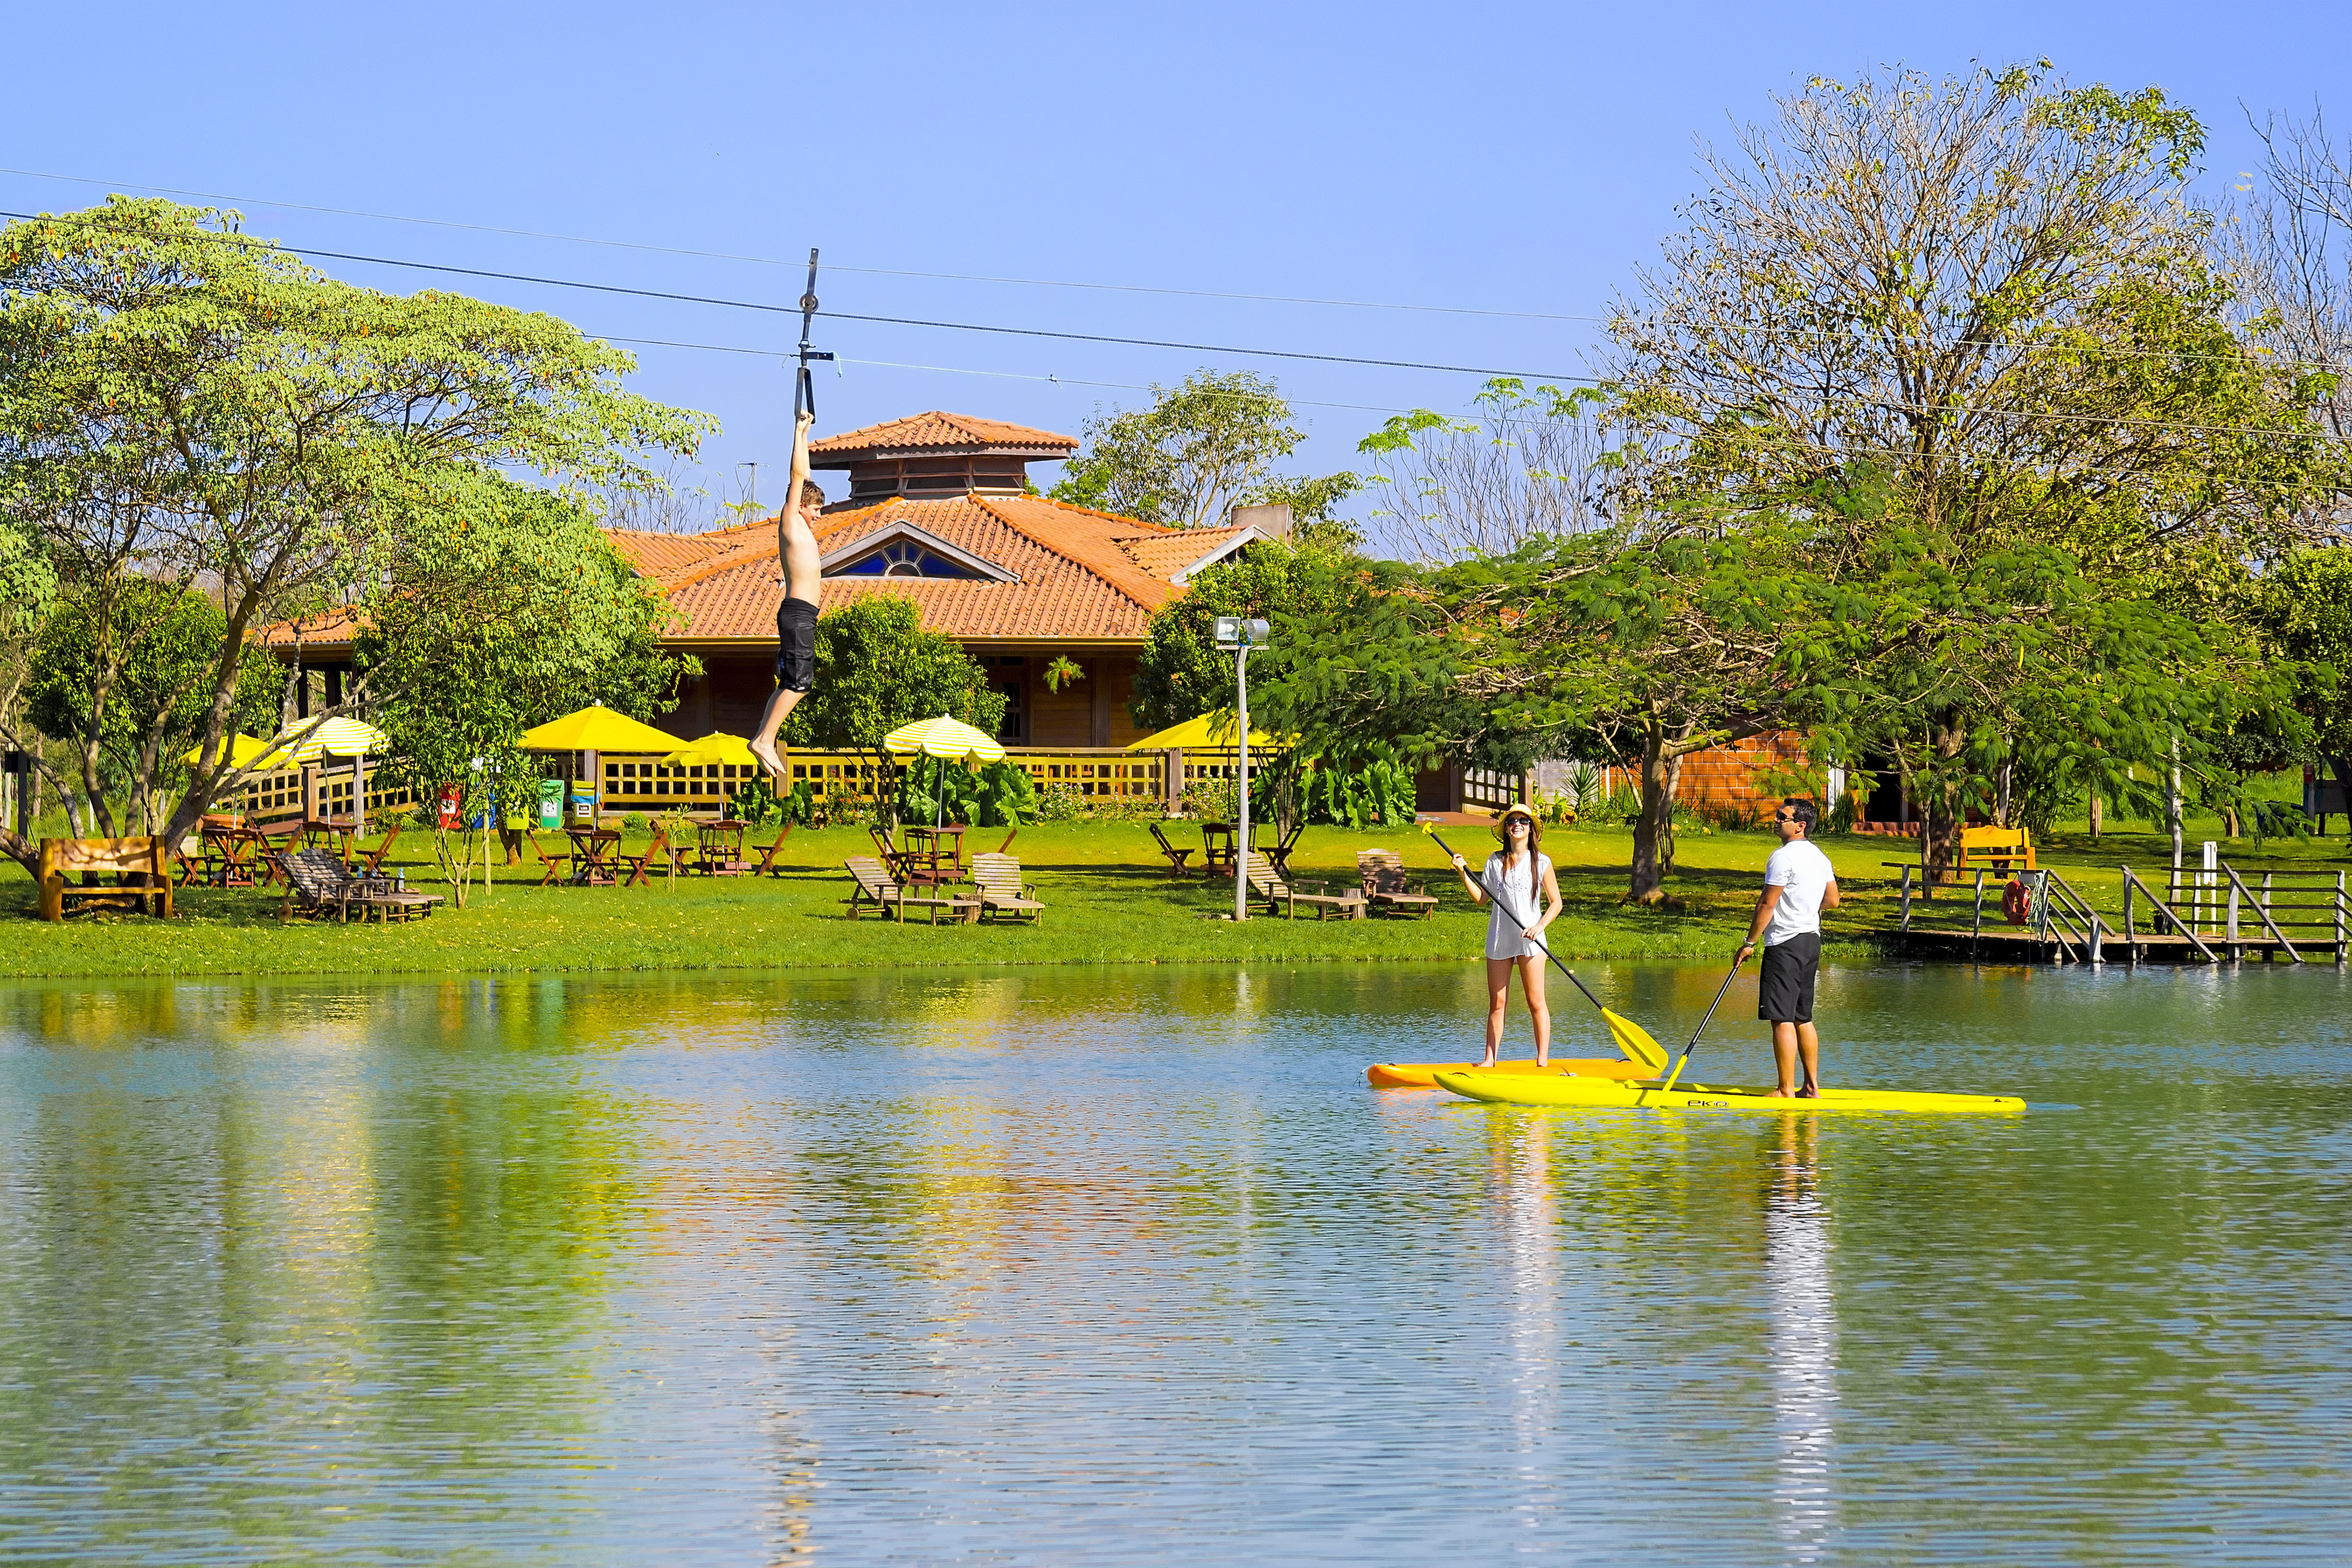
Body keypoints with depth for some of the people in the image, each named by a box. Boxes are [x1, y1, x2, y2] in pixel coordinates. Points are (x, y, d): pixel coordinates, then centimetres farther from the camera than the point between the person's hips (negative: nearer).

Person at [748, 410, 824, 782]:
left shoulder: (801, 526, 18)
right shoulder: (790, 521, -4)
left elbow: (803, 475, 26)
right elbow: (798, 476, -7)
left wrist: (805, 434, 26)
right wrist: (800, 432, -1)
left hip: (800, 615, 10)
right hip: (798, 612, -10)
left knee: (791, 683, 10)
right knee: (797, 682, -13)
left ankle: (763, 738, 10)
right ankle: (764, 740, -15)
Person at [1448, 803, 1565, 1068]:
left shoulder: (1541, 862, 0)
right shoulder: (1495, 862, 9)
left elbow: (1556, 903, 1)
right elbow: (1480, 898, 11)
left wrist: (1540, 926, -14)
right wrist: (1463, 873, -1)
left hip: (1529, 938, -3)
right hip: (1499, 937, 3)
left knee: (1536, 1002, -3)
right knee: (1497, 1003, 5)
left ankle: (1543, 1060, 0)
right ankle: (1490, 1060, 10)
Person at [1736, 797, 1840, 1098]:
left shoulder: (1784, 857, -16)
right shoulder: (1819, 857, 12)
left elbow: (1766, 904, -16)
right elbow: (1832, 900, 19)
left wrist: (1749, 943, -9)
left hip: (1786, 944, -9)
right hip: (1812, 939, 9)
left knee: (1782, 1019, -7)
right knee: (1802, 1018, 15)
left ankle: (1786, 1091, -8)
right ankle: (1812, 1088, 16)